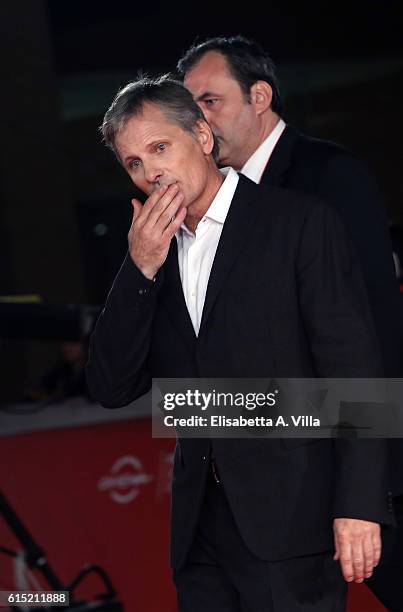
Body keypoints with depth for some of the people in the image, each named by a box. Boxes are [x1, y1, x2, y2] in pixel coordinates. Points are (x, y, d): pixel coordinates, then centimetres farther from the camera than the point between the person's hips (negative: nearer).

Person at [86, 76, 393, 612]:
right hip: (200, 527, 5)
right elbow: (112, 390, 8)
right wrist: (141, 270, -4)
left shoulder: (300, 222, -2)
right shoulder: (157, 257, 14)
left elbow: (354, 367, -8)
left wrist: (359, 505, -16)